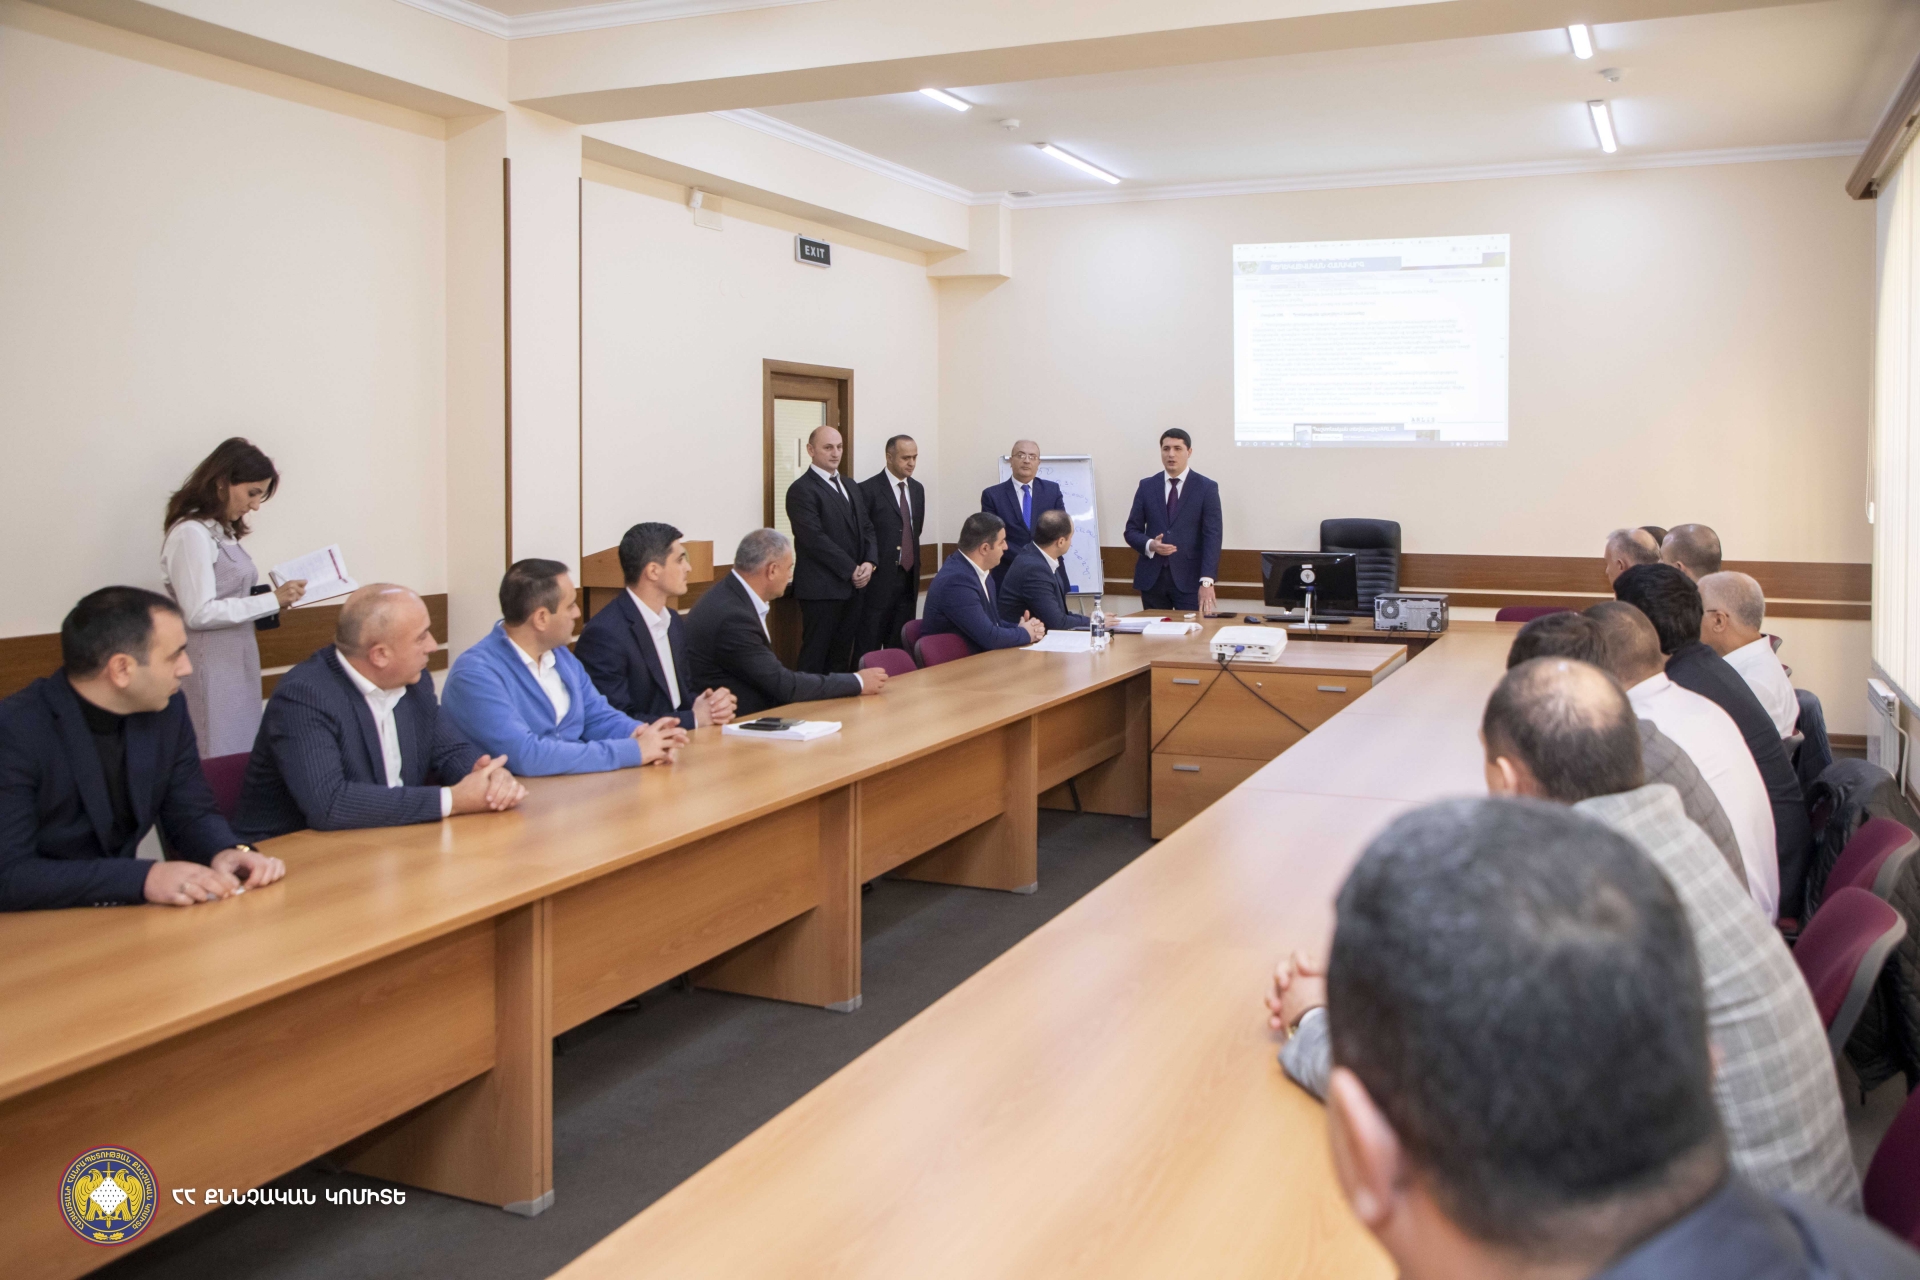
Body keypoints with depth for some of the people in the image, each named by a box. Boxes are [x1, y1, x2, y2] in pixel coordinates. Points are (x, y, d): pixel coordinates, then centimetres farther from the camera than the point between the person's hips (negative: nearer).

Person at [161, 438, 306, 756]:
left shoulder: (222, 532, 13)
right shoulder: (190, 533, -12)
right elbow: (199, 613, -18)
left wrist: (276, 599, 0)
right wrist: (272, 600, -17)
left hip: (237, 663, 9)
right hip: (211, 669, -9)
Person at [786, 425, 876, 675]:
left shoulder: (850, 487, 18)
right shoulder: (801, 490, -8)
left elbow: (867, 528, 15)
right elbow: (815, 538, -16)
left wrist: (869, 562, -4)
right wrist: (851, 570, -14)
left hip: (854, 586, 7)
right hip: (822, 588, -7)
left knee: (842, 655, 10)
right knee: (815, 657, -1)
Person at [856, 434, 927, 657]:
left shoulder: (918, 489, 13)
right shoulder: (868, 489, -8)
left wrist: (914, 565, 14)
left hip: (909, 580, 6)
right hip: (879, 580, -6)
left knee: (900, 646, 9)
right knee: (869, 648, -2)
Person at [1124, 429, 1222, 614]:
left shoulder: (1207, 488, 0)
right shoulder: (1147, 486, 8)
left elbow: (1212, 537, -7)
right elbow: (1132, 530, 9)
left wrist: (1207, 581, -18)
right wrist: (1150, 545, -14)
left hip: (1189, 578, -2)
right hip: (1152, 578, 2)